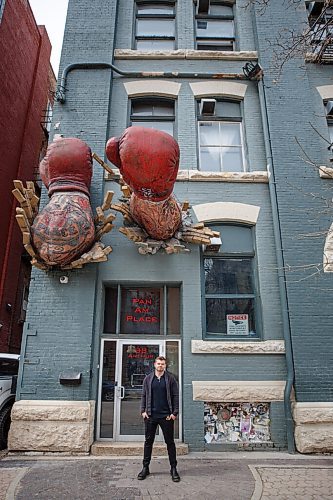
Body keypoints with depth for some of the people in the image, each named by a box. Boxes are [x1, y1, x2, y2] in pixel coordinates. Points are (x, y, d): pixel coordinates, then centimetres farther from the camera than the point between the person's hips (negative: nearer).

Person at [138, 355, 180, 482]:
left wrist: (174, 413, -7)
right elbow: (144, 396, 8)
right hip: (151, 415, 2)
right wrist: (143, 411, -2)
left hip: (166, 416, -1)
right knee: (148, 442, 10)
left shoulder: (170, 379, 0)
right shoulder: (148, 379, 6)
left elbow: (175, 396, -1)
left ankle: (173, 469, 17)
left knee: (170, 442, 7)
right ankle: (145, 468, 22)